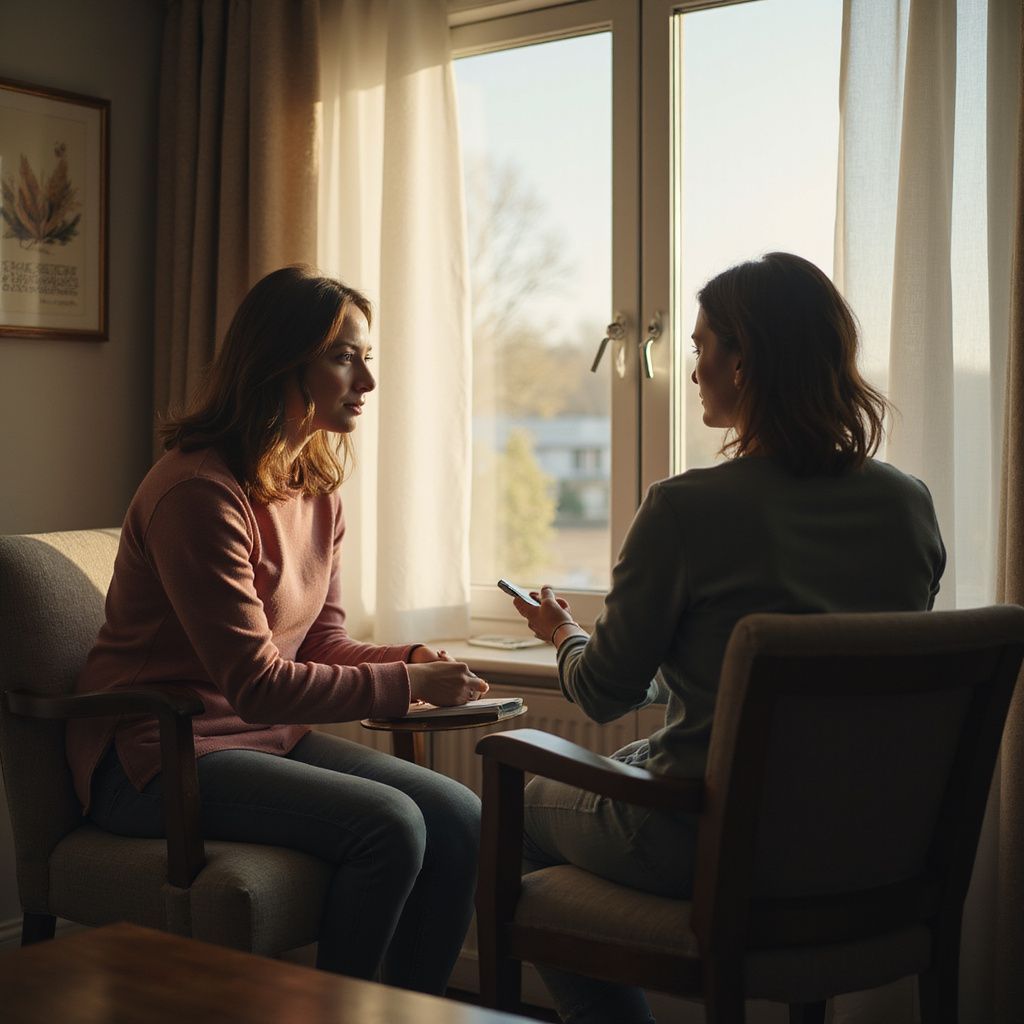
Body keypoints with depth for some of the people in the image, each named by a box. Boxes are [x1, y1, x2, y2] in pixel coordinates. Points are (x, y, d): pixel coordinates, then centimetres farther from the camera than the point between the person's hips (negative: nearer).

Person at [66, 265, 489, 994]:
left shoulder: (319, 490, 7)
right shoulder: (200, 491, -21)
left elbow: (323, 643, 9)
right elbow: (256, 683, -22)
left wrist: (415, 659, -10)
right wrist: (407, 685, -20)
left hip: (270, 737, 8)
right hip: (158, 760, -8)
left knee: (459, 821, -10)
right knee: (389, 825, -25)